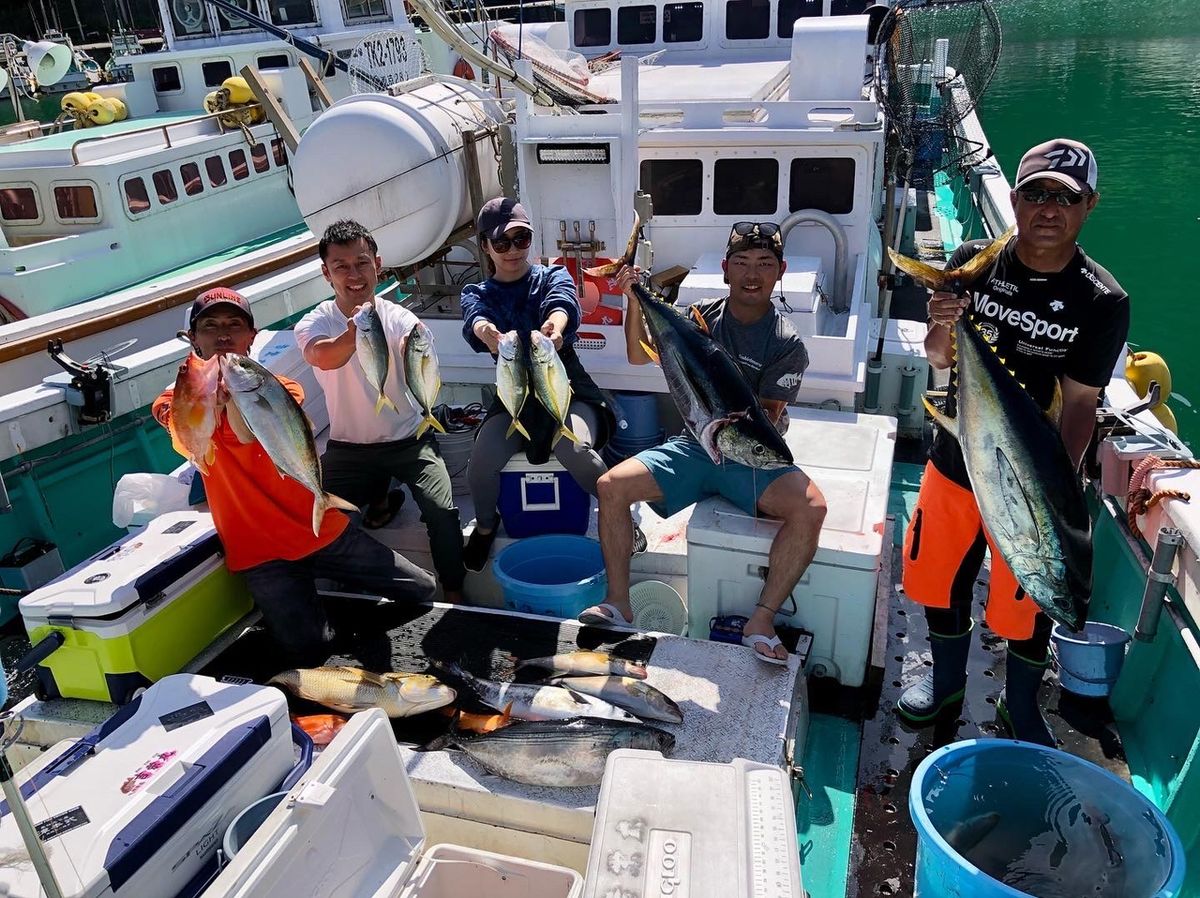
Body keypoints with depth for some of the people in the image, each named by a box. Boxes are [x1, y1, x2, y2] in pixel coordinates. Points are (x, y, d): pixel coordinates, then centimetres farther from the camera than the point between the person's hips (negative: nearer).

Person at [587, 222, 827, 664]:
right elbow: (639, 355, -3)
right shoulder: (703, 318, 2)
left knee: (810, 507, -30)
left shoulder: (787, 342, -7)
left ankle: (762, 621, -18)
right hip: (695, 445, 3)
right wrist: (634, 302, -18)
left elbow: (768, 418, -11)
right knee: (611, 486, -17)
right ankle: (618, 603, -5)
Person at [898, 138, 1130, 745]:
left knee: (1026, 603, 12)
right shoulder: (973, 262, -8)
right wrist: (943, 328, -24)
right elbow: (939, 360, -1)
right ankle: (948, 676, 45)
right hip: (954, 461, 3)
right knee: (936, 576, 17)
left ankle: (1021, 705, 41)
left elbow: (1080, 403, -12)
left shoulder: (1101, 301, -14)